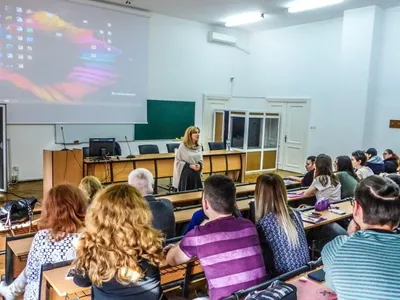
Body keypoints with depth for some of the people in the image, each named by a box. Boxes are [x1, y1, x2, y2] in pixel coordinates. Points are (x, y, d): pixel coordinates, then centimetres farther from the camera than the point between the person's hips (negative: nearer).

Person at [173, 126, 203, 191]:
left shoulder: (199, 147, 6)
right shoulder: (183, 146, -11)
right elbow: (178, 161, -9)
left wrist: (199, 165, -8)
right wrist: (190, 166, -16)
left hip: (196, 174, 5)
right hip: (186, 174, -5)